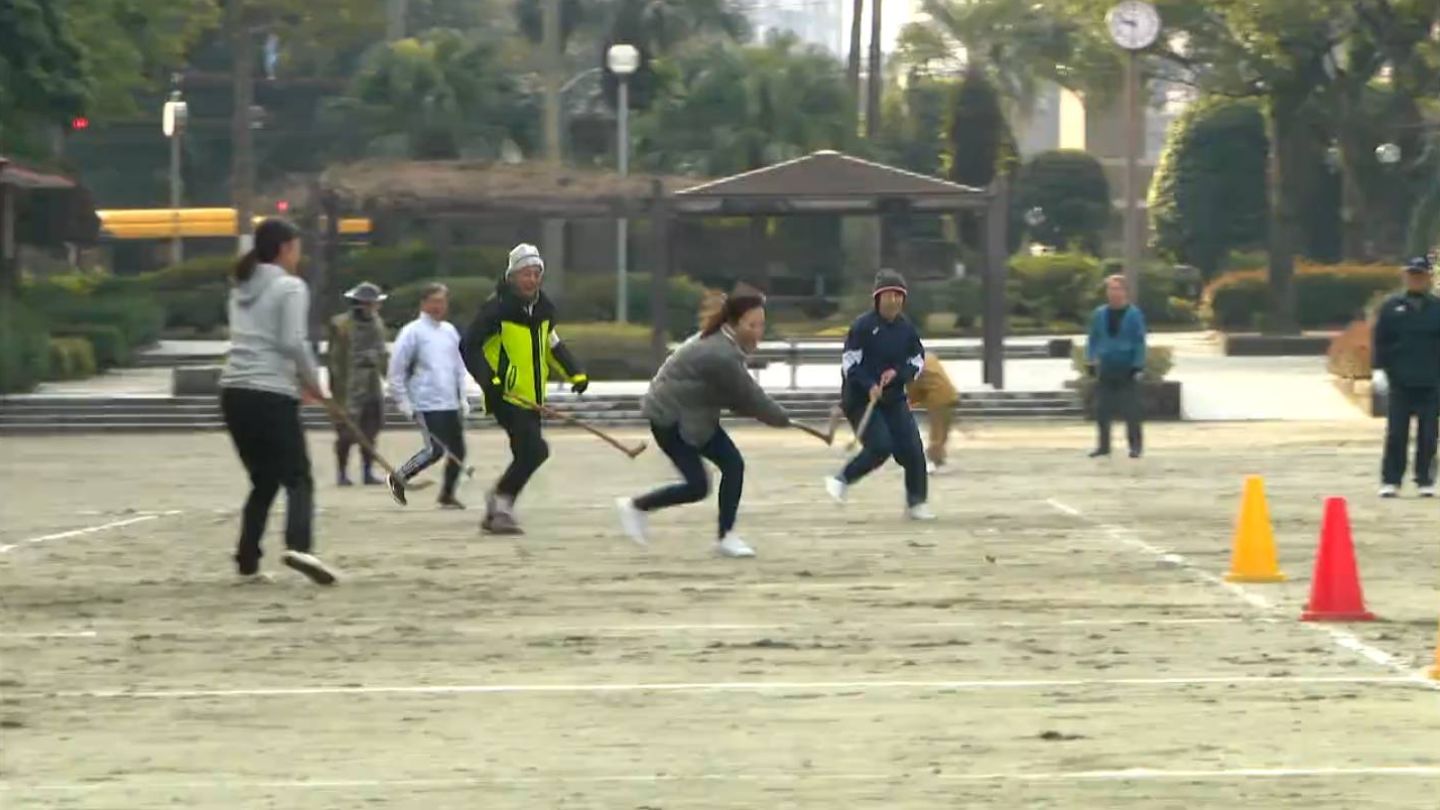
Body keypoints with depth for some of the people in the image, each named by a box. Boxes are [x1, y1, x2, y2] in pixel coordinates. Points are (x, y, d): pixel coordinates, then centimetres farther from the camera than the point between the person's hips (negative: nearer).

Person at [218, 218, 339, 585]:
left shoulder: (242, 289, 18)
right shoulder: (290, 287, -4)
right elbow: (293, 342, -13)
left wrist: (299, 378, 16)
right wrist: (312, 380, 1)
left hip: (234, 391, 7)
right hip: (272, 395, -7)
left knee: (263, 481, 15)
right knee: (297, 478, -5)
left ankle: (248, 561, 7)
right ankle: (299, 546, -29)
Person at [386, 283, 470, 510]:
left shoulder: (449, 331, 14)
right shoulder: (413, 332, -7)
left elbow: (459, 366, 20)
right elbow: (397, 368, -7)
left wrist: (462, 397, 14)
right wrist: (403, 401, -9)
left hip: (451, 404, 7)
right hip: (427, 404, -7)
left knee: (457, 450, 3)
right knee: (435, 450, -12)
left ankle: (447, 494, 16)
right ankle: (398, 478, 5)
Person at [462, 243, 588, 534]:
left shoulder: (543, 308, 9)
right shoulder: (497, 308, -14)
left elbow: (552, 344, 23)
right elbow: (470, 346, -14)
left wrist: (575, 373, 11)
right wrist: (489, 380, -26)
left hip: (532, 397, 8)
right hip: (506, 396, -8)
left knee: (527, 455, 11)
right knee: (534, 450, -19)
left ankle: (497, 512, 23)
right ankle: (501, 501, -6)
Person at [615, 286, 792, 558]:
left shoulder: (725, 343, 1)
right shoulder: (721, 356, -30)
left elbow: (741, 394, 6)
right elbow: (749, 397, -22)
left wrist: (773, 413, -10)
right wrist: (783, 418, -6)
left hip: (695, 415, 10)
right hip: (669, 417, -10)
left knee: (733, 465, -1)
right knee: (697, 486, -9)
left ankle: (725, 537, 6)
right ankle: (636, 507, 12)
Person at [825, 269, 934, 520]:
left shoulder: (907, 329, 4)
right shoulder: (863, 326, -11)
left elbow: (918, 362, 9)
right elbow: (850, 363, -12)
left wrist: (897, 373, -11)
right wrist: (869, 386, -25)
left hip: (893, 398, 5)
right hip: (860, 398, -5)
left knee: (912, 449, -5)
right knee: (880, 447, -19)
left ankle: (916, 503, 7)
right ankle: (841, 481, 3)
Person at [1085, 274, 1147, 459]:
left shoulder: (1134, 314, -4)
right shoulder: (1099, 314, 6)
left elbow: (1140, 342, -4)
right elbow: (1093, 340, 12)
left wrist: (1138, 366, -10)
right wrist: (1090, 361, 4)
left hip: (1126, 370, -4)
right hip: (1105, 370, 4)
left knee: (1130, 410, -3)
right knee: (1102, 409, 3)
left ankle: (1135, 444, 7)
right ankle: (1103, 444, 13)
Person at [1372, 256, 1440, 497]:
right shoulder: (1392, 307, 3)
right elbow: (1380, 341, 5)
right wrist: (1380, 368, -3)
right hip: (1400, 381, 0)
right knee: (1396, 433, 1)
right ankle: (1390, 481, 5)